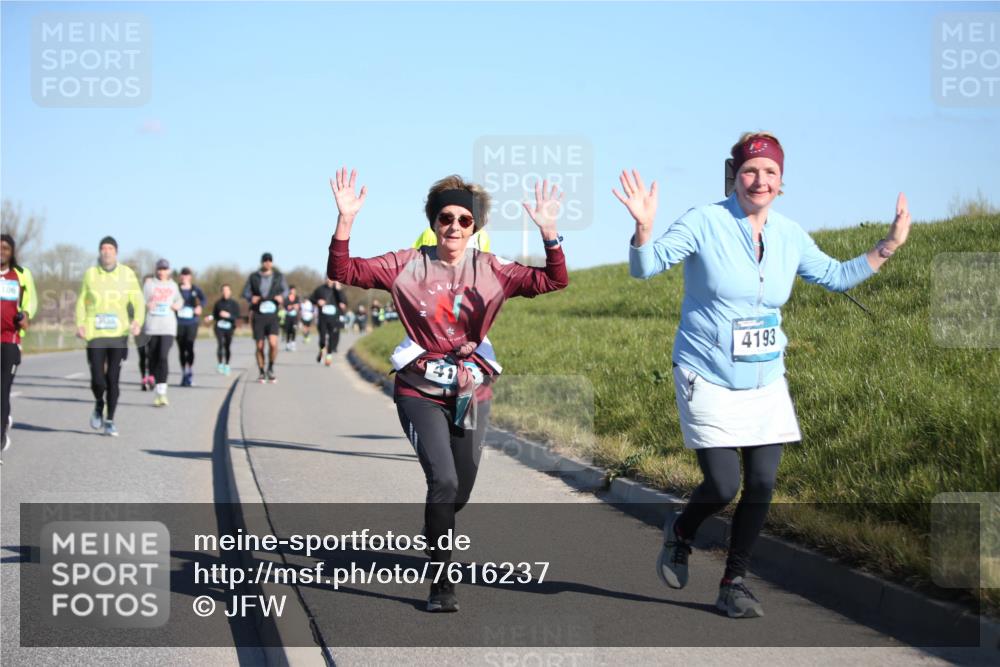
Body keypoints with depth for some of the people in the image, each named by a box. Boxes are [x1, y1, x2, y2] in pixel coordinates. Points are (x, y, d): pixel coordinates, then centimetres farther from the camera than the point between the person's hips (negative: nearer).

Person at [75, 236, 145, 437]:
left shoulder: (127, 274, 0)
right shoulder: (90, 274, 4)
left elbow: (138, 301, 0)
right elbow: (81, 301, 10)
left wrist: (138, 321, -18)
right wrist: (80, 323, -5)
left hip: (118, 335, 0)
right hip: (95, 335, 0)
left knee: (113, 380, 2)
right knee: (98, 380, -7)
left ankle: (110, 421, 16)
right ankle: (99, 405, 25)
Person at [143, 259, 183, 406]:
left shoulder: (173, 285, 13)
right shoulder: (149, 284, 6)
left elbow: (180, 300, 28)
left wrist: (178, 305, 7)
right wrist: (147, 305, -18)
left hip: (168, 327, 0)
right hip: (151, 326, 0)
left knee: (164, 357, -17)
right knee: (153, 359, 5)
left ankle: (162, 392, -21)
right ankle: (157, 391, 21)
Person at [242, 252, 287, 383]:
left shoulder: (278, 276, 3)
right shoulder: (253, 277, 2)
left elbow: (285, 290, 13)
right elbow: (246, 292, 8)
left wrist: (281, 296, -10)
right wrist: (251, 298, -15)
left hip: (272, 315, 0)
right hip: (258, 315, 0)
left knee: (273, 343, -18)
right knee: (260, 346, 2)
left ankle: (270, 369, 5)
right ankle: (261, 373, 19)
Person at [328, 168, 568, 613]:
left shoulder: (491, 271, -2)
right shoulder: (407, 265, -6)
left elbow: (553, 281, -8)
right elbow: (343, 272, -11)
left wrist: (549, 232, -23)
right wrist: (345, 220, -25)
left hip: (471, 394, 3)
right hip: (420, 392, -3)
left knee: (460, 491, 12)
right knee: (444, 480, -21)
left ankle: (435, 536, 48)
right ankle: (443, 584, -10)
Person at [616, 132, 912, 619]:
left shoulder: (789, 236, 3)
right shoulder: (704, 223, -12)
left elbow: (835, 276, 18)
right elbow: (644, 268, -15)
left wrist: (889, 246, 11)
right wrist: (644, 228, -34)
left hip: (765, 382, 5)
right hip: (708, 380, -5)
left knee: (762, 485, 0)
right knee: (723, 486, -11)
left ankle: (734, 583, 18)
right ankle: (680, 533, 24)